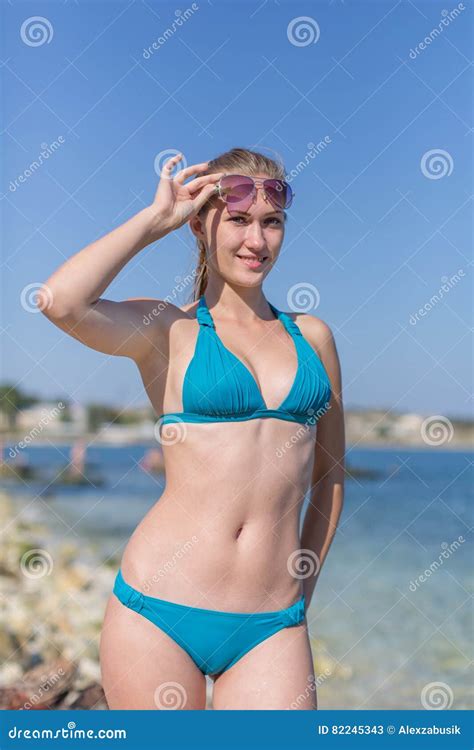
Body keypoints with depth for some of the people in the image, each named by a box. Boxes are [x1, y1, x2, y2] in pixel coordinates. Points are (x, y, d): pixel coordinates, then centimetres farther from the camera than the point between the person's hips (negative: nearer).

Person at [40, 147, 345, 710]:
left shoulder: (312, 336, 11)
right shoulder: (168, 330, 1)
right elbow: (59, 302, -19)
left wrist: (303, 590, 14)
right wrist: (157, 217, -7)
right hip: (160, 611, -2)